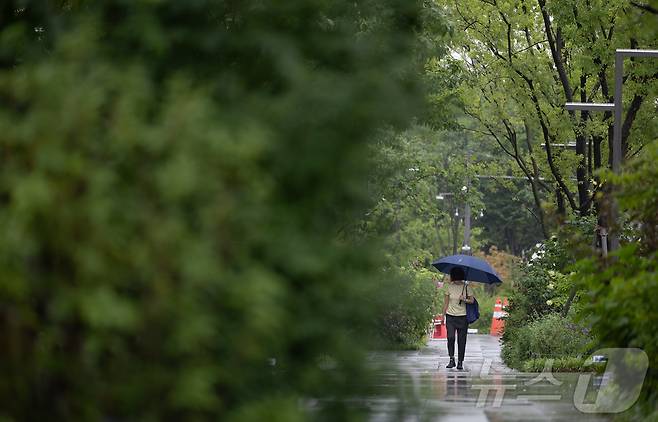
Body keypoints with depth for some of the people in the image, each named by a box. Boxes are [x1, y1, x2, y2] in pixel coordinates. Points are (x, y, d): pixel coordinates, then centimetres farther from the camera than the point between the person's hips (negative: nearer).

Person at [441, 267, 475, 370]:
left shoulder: (466, 287, 1)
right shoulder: (450, 287, 6)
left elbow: (472, 300, -1)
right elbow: (446, 302, 11)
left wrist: (465, 300, -22)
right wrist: (443, 315, 8)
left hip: (462, 316, -1)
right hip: (450, 316, 1)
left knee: (461, 340, 0)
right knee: (450, 337, -13)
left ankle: (460, 362, 7)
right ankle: (451, 359, -4)